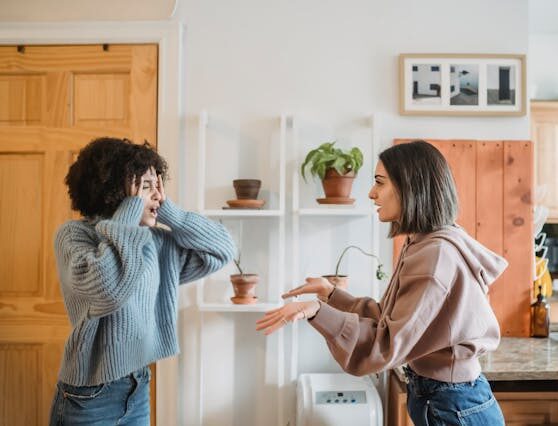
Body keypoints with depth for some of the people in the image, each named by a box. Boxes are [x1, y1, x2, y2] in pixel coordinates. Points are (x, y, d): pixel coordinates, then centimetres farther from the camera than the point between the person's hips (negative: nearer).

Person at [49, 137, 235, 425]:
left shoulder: (158, 241, 2)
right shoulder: (74, 234, -15)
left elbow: (222, 249, 3)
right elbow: (107, 286, -34)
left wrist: (169, 213, -5)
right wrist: (128, 217, -21)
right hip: (89, 396, -6)